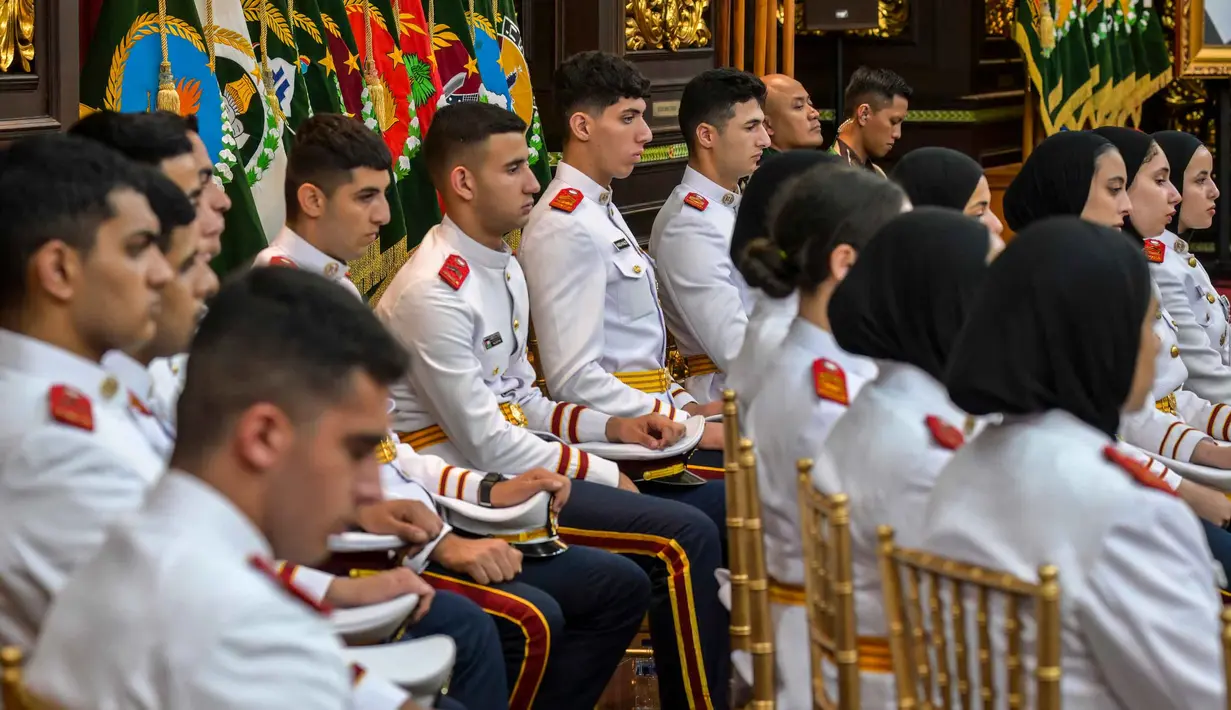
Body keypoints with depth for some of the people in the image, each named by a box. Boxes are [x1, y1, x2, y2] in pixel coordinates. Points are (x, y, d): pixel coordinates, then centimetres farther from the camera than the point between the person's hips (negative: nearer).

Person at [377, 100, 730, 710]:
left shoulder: (504, 269, 13)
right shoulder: (434, 291, -18)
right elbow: (487, 446, -17)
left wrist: (610, 427, 3)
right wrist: (605, 475, -9)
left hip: (516, 466, 9)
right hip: (467, 492, -9)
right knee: (685, 539, -17)